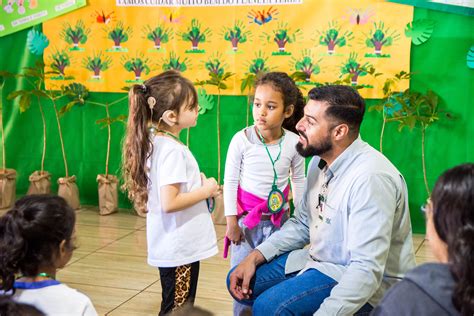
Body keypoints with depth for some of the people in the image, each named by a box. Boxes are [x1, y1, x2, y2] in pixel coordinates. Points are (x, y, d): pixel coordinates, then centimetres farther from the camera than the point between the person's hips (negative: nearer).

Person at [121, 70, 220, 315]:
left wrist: (197, 182, 5)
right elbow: (169, 203, -29)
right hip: (180, 249, -9)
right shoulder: (172, 150, -23)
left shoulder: (156, 141, 5)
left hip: (173, 246, 9)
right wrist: (206, 191, -16)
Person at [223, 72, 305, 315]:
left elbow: (298, 181, 7)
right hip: (247, 217, -1)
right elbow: (230, 181, -7)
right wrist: (231, 221, -6)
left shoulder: (293, 142, -7)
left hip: (279, 218, 2)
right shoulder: (241, 139, -13)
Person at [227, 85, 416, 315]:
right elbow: (301, 224, 12)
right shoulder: (320, 161, 0)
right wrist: (254, 257, 0)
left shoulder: (370, 178, -29)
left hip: (368, 282, -9)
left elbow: (367, 270, -32)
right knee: (241, 282, 6)